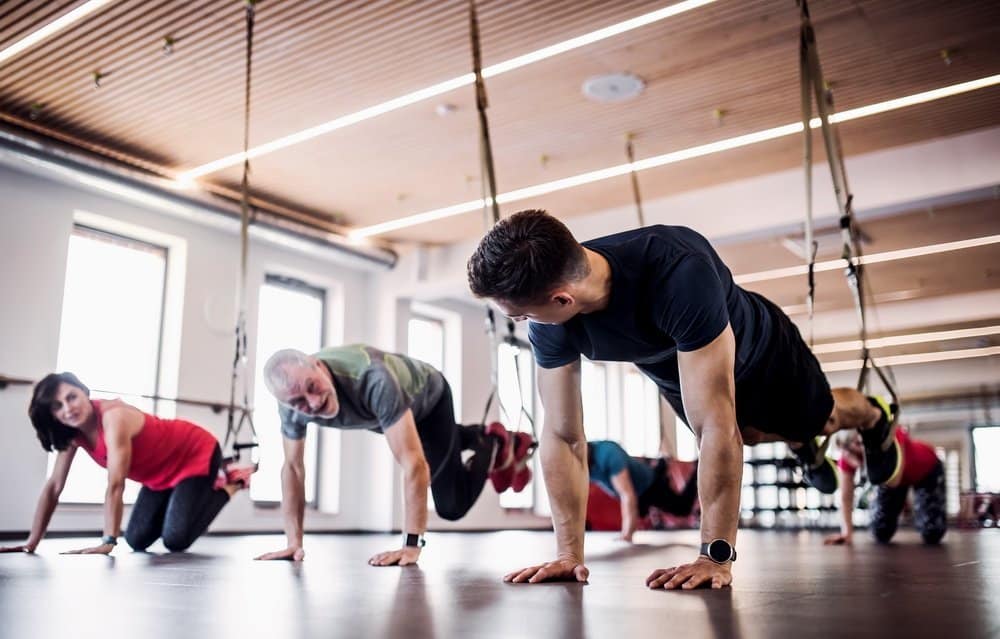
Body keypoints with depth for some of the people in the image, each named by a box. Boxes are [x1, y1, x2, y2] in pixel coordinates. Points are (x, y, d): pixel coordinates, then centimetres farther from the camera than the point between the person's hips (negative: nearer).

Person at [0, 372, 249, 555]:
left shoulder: (114, 417, -34)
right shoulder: (73, 432, -9)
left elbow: (115, 485, -38)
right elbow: (54, 486, -3)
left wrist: (108, 542, -41)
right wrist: (32, 542, -6)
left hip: (198, 455, -8)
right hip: (161, 475, 8)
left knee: (175, 540, -16)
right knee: (137, 541, 3)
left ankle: (229, 483, 3)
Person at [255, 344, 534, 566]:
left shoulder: (373, 380, -48)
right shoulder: (292, 398, -29)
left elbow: (414, 463, -49)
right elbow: (292, 466, -16)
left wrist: (411, 545, -49)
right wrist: (294, 542, -18)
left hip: (427, 397, -5)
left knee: (452, 506, -4)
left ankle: (493, 445, 19)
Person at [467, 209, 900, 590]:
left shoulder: (678, 274, -52)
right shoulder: (550, 326, -35)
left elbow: (716, 425, -49)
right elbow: (563, 436, -26)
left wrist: (715, 556, -46)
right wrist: (569, 554, -26)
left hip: (758, 350, -4)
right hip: (676, 374, 4)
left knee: (822, 419, 24)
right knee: (752, 433, 29)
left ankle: (874, 420, 60)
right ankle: (804, 448, 64)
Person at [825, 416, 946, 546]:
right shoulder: (849, 455, -30)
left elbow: (894, 481, -50)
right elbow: (846, 497, -25)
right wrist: (847, 532, -33)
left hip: (927, 470, -3)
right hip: (888, 476, 4)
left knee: (931, 536, -16)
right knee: (881, 535, -4)